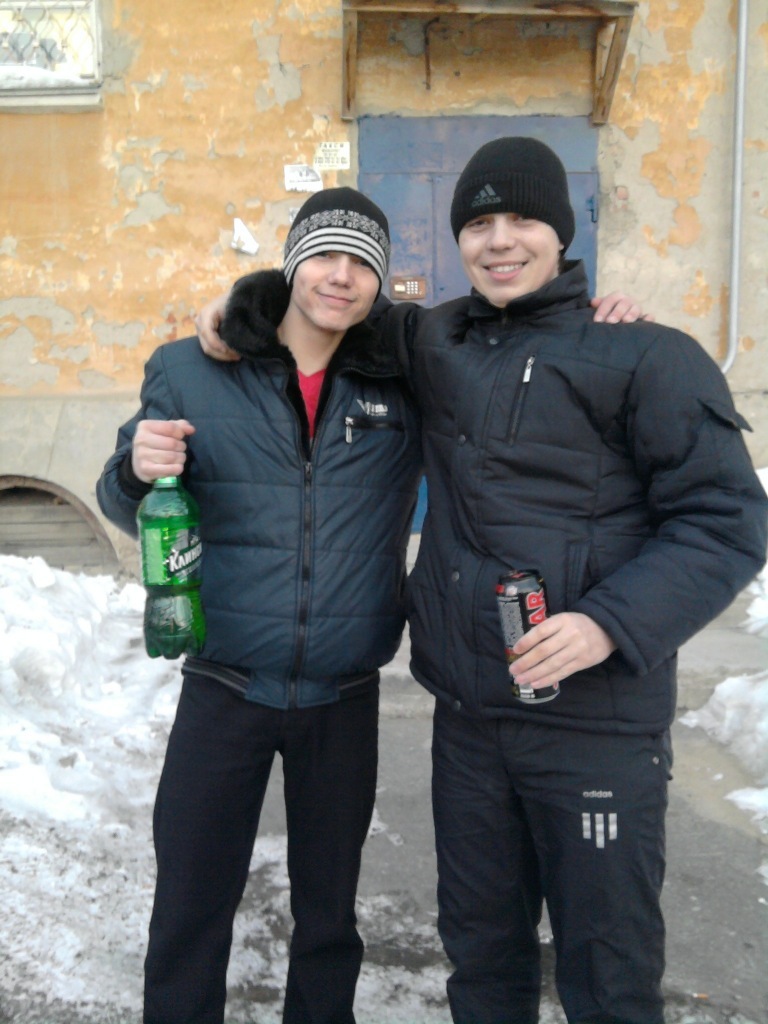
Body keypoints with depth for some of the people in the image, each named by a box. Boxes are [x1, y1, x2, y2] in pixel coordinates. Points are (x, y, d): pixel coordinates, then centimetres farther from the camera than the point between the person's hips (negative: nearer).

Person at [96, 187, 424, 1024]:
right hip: (223, 692, -1)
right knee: (189, 914, 11)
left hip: (344, 701, 1)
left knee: (328, 914, 18)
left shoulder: (405, 385, -2)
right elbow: (128, 510, 5)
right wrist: (138, 469, -19)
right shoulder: (191, 371, -3)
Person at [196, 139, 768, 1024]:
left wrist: (612, 624, -22)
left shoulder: (648, 360, -6)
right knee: (479, 947, 21)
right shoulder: (435, 345, 8)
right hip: (466, 715, 5)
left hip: (598, 721, -4)